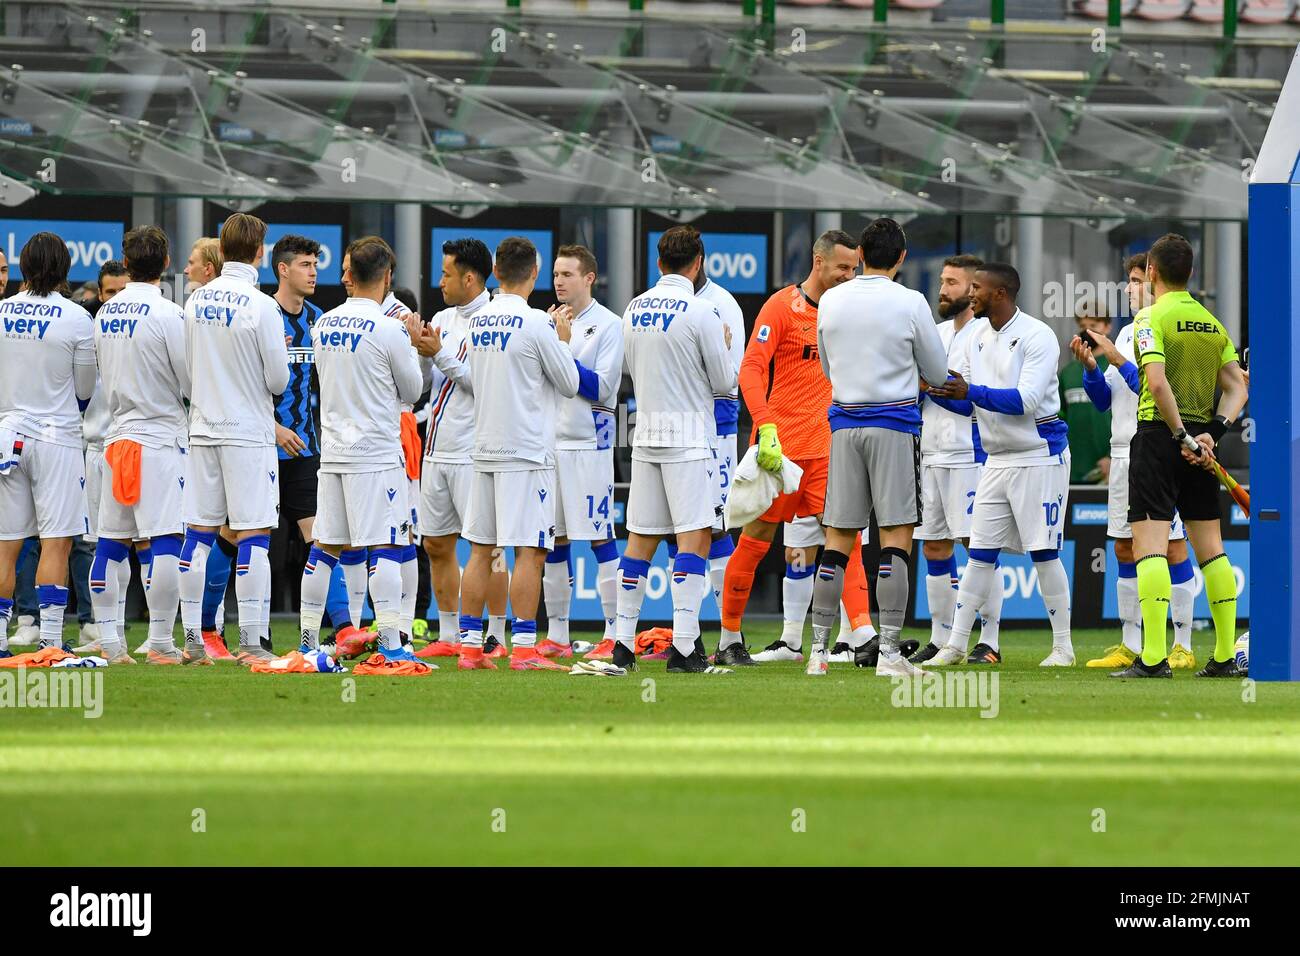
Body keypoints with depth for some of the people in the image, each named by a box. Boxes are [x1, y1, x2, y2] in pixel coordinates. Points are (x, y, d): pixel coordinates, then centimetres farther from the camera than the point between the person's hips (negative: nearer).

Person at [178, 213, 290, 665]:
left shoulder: (195, 301, 3)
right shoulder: (261, 306, -13)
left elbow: (186, 367, 10)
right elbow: (278, 379, -11)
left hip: (203, 428, 5)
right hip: (249, 432, -5)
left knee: (199, 533, 9)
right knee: (253, 534, -3)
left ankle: (192, 636, 11)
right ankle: (250, 641, -7)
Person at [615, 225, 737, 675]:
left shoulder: (634, 309, 8)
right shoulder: (699, 311, -11)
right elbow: (724, 382, -4)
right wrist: (724, 346, 14)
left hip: (645, 435, 6)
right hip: (687, 436, -6)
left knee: (640, 537, 10)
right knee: (694, 536, -7)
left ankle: (623, 642, 9)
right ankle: (684, 646, -15)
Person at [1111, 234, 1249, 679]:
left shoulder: (1152, 319, -8)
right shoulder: (1213, 324, 12)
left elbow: (1158, 382, -21)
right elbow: (1237, 388, 7)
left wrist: (1182, 437, -16)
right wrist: (1212, 432, -3)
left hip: (1160, 436, -6)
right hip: (1201, 443, 6)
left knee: (1149, 544, -8)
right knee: (1210, 546, 12)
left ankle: (1154, 658, -18)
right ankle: (1226, 656, 12)